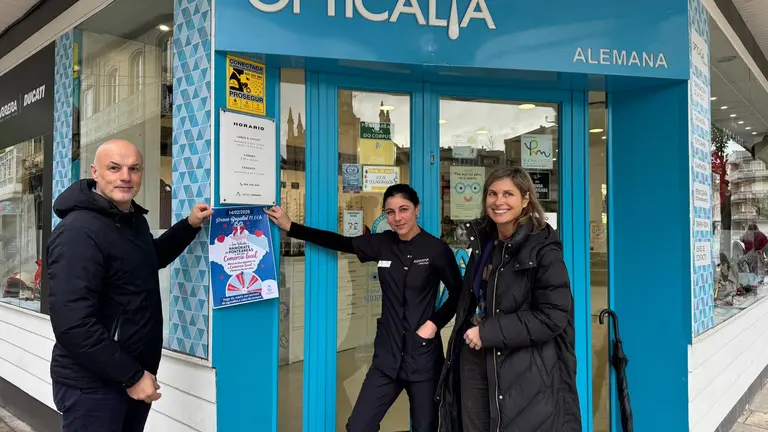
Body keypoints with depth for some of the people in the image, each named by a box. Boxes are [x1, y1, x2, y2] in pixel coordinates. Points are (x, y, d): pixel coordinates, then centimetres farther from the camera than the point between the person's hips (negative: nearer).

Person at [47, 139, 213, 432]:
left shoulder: (133, 219, 7)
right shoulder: (79, 232, -20)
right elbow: (73, 324, -26)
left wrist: (189, 225, 13)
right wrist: (131, 375, -22)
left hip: (135, 374, 8)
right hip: (92, 384, -8)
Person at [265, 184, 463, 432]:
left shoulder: (437, 248, -9)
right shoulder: (383, 243, 0)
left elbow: (458, 294, 1)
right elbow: (341, 243, 6)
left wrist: (435, 323, -11)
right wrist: (290, 227, 6)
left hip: (424, 356, -3)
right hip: (388, 356, 3)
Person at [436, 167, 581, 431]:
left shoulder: (543, 249, -13)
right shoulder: (483, 243, 8)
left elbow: (552, 317, -18)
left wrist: (488, 332, -20)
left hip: (523, 374, -6)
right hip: (473, 362, 6)